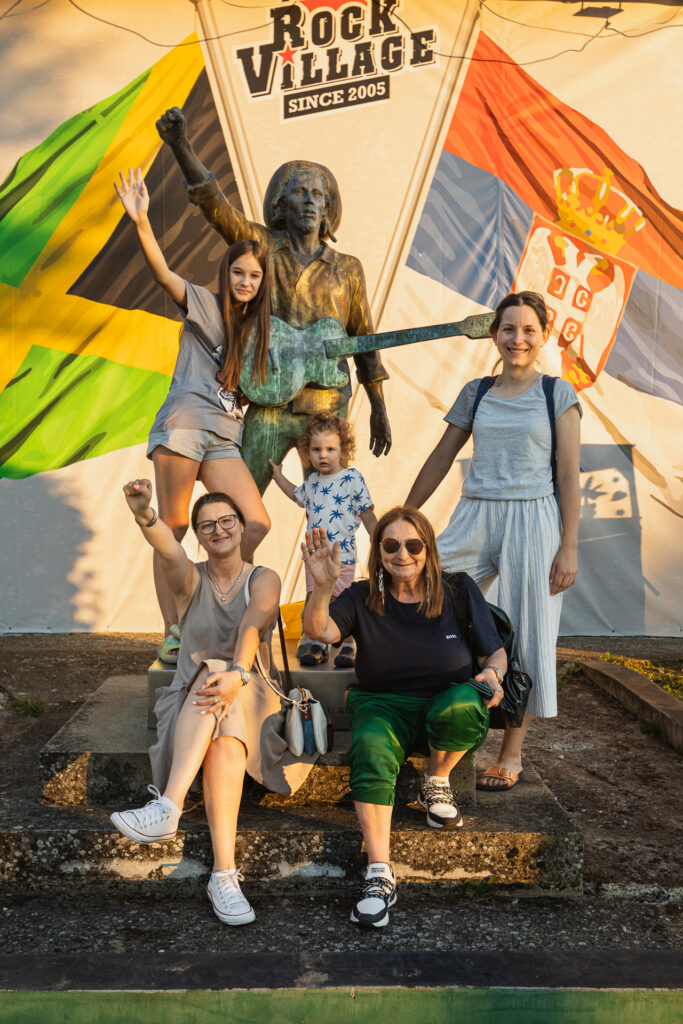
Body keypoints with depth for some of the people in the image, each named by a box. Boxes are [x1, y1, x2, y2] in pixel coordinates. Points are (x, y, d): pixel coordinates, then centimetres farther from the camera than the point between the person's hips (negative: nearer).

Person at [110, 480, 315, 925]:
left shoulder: (264, 580, 4)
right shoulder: (190, 579, 7)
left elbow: (251, 627, -20)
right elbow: (168, 550, -20)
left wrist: (237, 675, -42)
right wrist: (145, 515, -44)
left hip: (253, 704, 0)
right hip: (186, 708, 1)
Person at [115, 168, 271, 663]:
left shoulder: (260, 328, 19)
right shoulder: (203, 304, 6)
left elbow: (257, 386, 26)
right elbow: (162, 272, -11)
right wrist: (141, 221, -25)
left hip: (225, 439, 5)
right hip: (184, 425, -4)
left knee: (258, 525, -10)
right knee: (173, 529, -4)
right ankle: (172, 633, 3)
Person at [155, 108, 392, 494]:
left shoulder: (347, 269, 8)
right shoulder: (262, 246, 4)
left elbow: (364, 340, 11)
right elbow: (214, 202, -10)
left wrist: (379, 410, 12)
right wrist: (181, 145, -26)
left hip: (328, 408, 2)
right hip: (270, 405, -1)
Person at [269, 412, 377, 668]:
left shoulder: (353, 479, -7)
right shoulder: (311, 481, 8)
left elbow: (367, 514, -2)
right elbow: (298, 495, 32)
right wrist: (278, 474, 35)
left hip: (342, 554, -5)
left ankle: (347, 645, 17)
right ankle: (316, 644, 20)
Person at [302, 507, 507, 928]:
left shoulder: (460, 592, 1)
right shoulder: (363, 598, 1)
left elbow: (495, 652, 8)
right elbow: (320, 630, -18)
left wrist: (493, 672, -16)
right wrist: (323, 587, -38)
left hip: (448, 701, 0)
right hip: (385, 706, 0)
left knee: (464, 704, -37)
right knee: (370, 750, -34)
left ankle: (438, 782, -5)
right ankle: (380, 873, -29)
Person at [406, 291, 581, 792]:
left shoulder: (559, 394, 3)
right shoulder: (476, 393, 11)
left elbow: (569, 475, -1)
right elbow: (441, 459, 16)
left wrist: (569, 547, -7)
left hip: (532, 521, -3)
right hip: (474, 519, 4)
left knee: (524, 634, 2)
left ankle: (512, 754, 15)